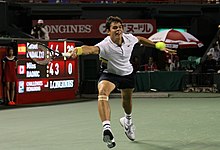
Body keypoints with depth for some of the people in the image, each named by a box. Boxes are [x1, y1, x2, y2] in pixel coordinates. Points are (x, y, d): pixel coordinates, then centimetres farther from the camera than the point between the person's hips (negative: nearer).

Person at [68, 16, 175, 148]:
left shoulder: (129, 38, -17)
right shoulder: (105, 45, -33)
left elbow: (140, 39, 7)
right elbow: (92, 49, -55)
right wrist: (79, 50, -78)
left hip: (128, 73, 5)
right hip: (110, 74, -5)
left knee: (127, 99, 23)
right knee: (103, 92, -35)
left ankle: (127, 120, 59)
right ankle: (106, 127, -48)